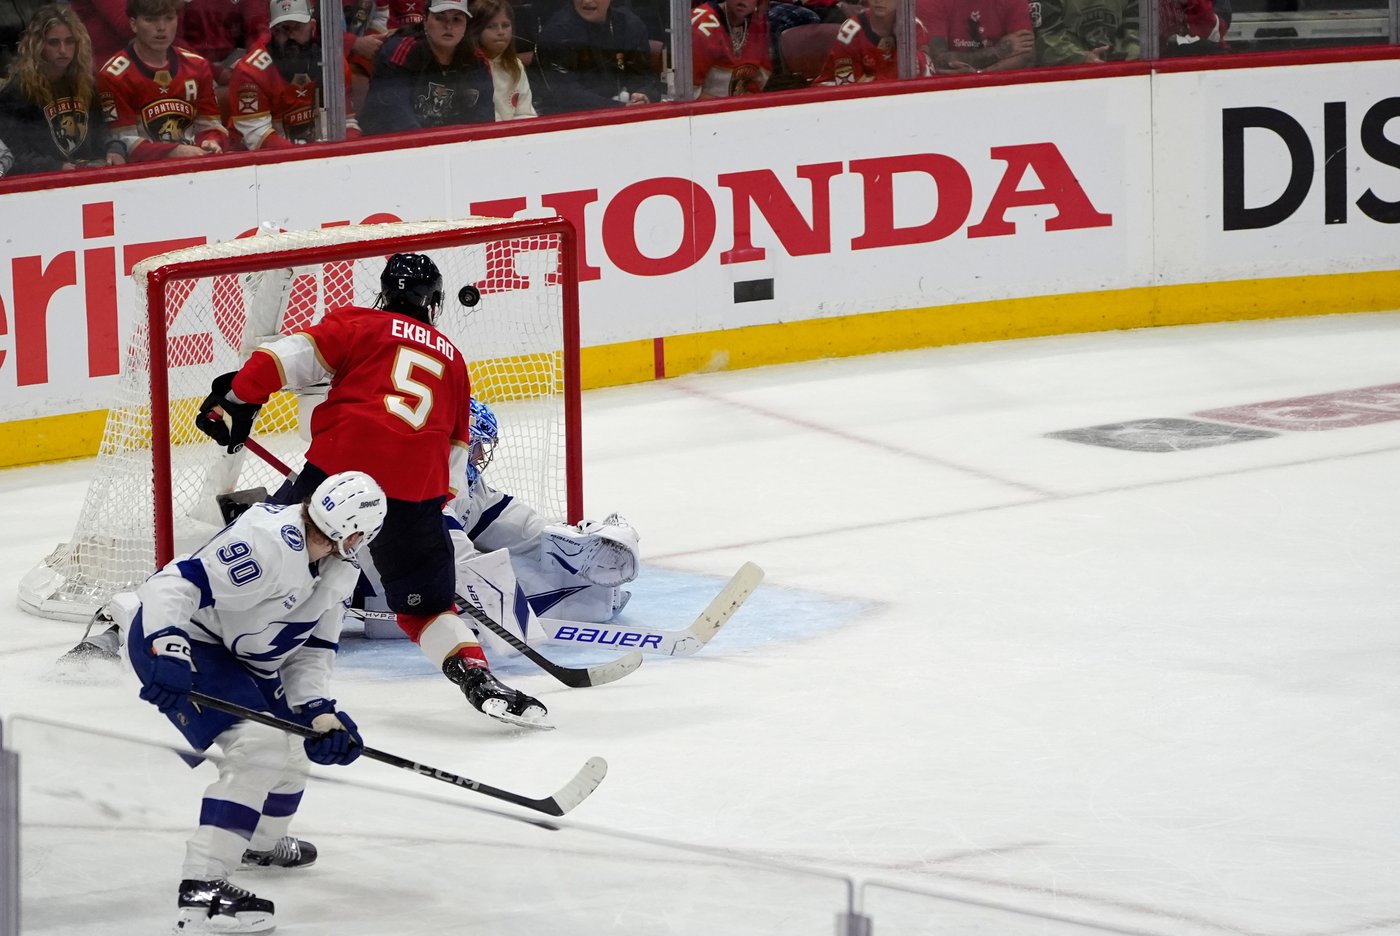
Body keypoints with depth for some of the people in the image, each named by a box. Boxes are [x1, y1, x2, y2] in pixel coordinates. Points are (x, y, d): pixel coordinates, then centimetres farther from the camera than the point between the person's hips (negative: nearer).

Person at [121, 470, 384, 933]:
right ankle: (200, 887, -27)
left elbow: (311, 649, 5)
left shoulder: (341, 572, 0)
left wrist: (318, 712, -10)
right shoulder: (269, 542, -31)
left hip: (240, 652, 10)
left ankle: (261, 841, 49)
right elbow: (178, 584, -34)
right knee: (260, 744, -23)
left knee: (295, 737, 21)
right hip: (174, 638, -10)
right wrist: (167, 649, -46)